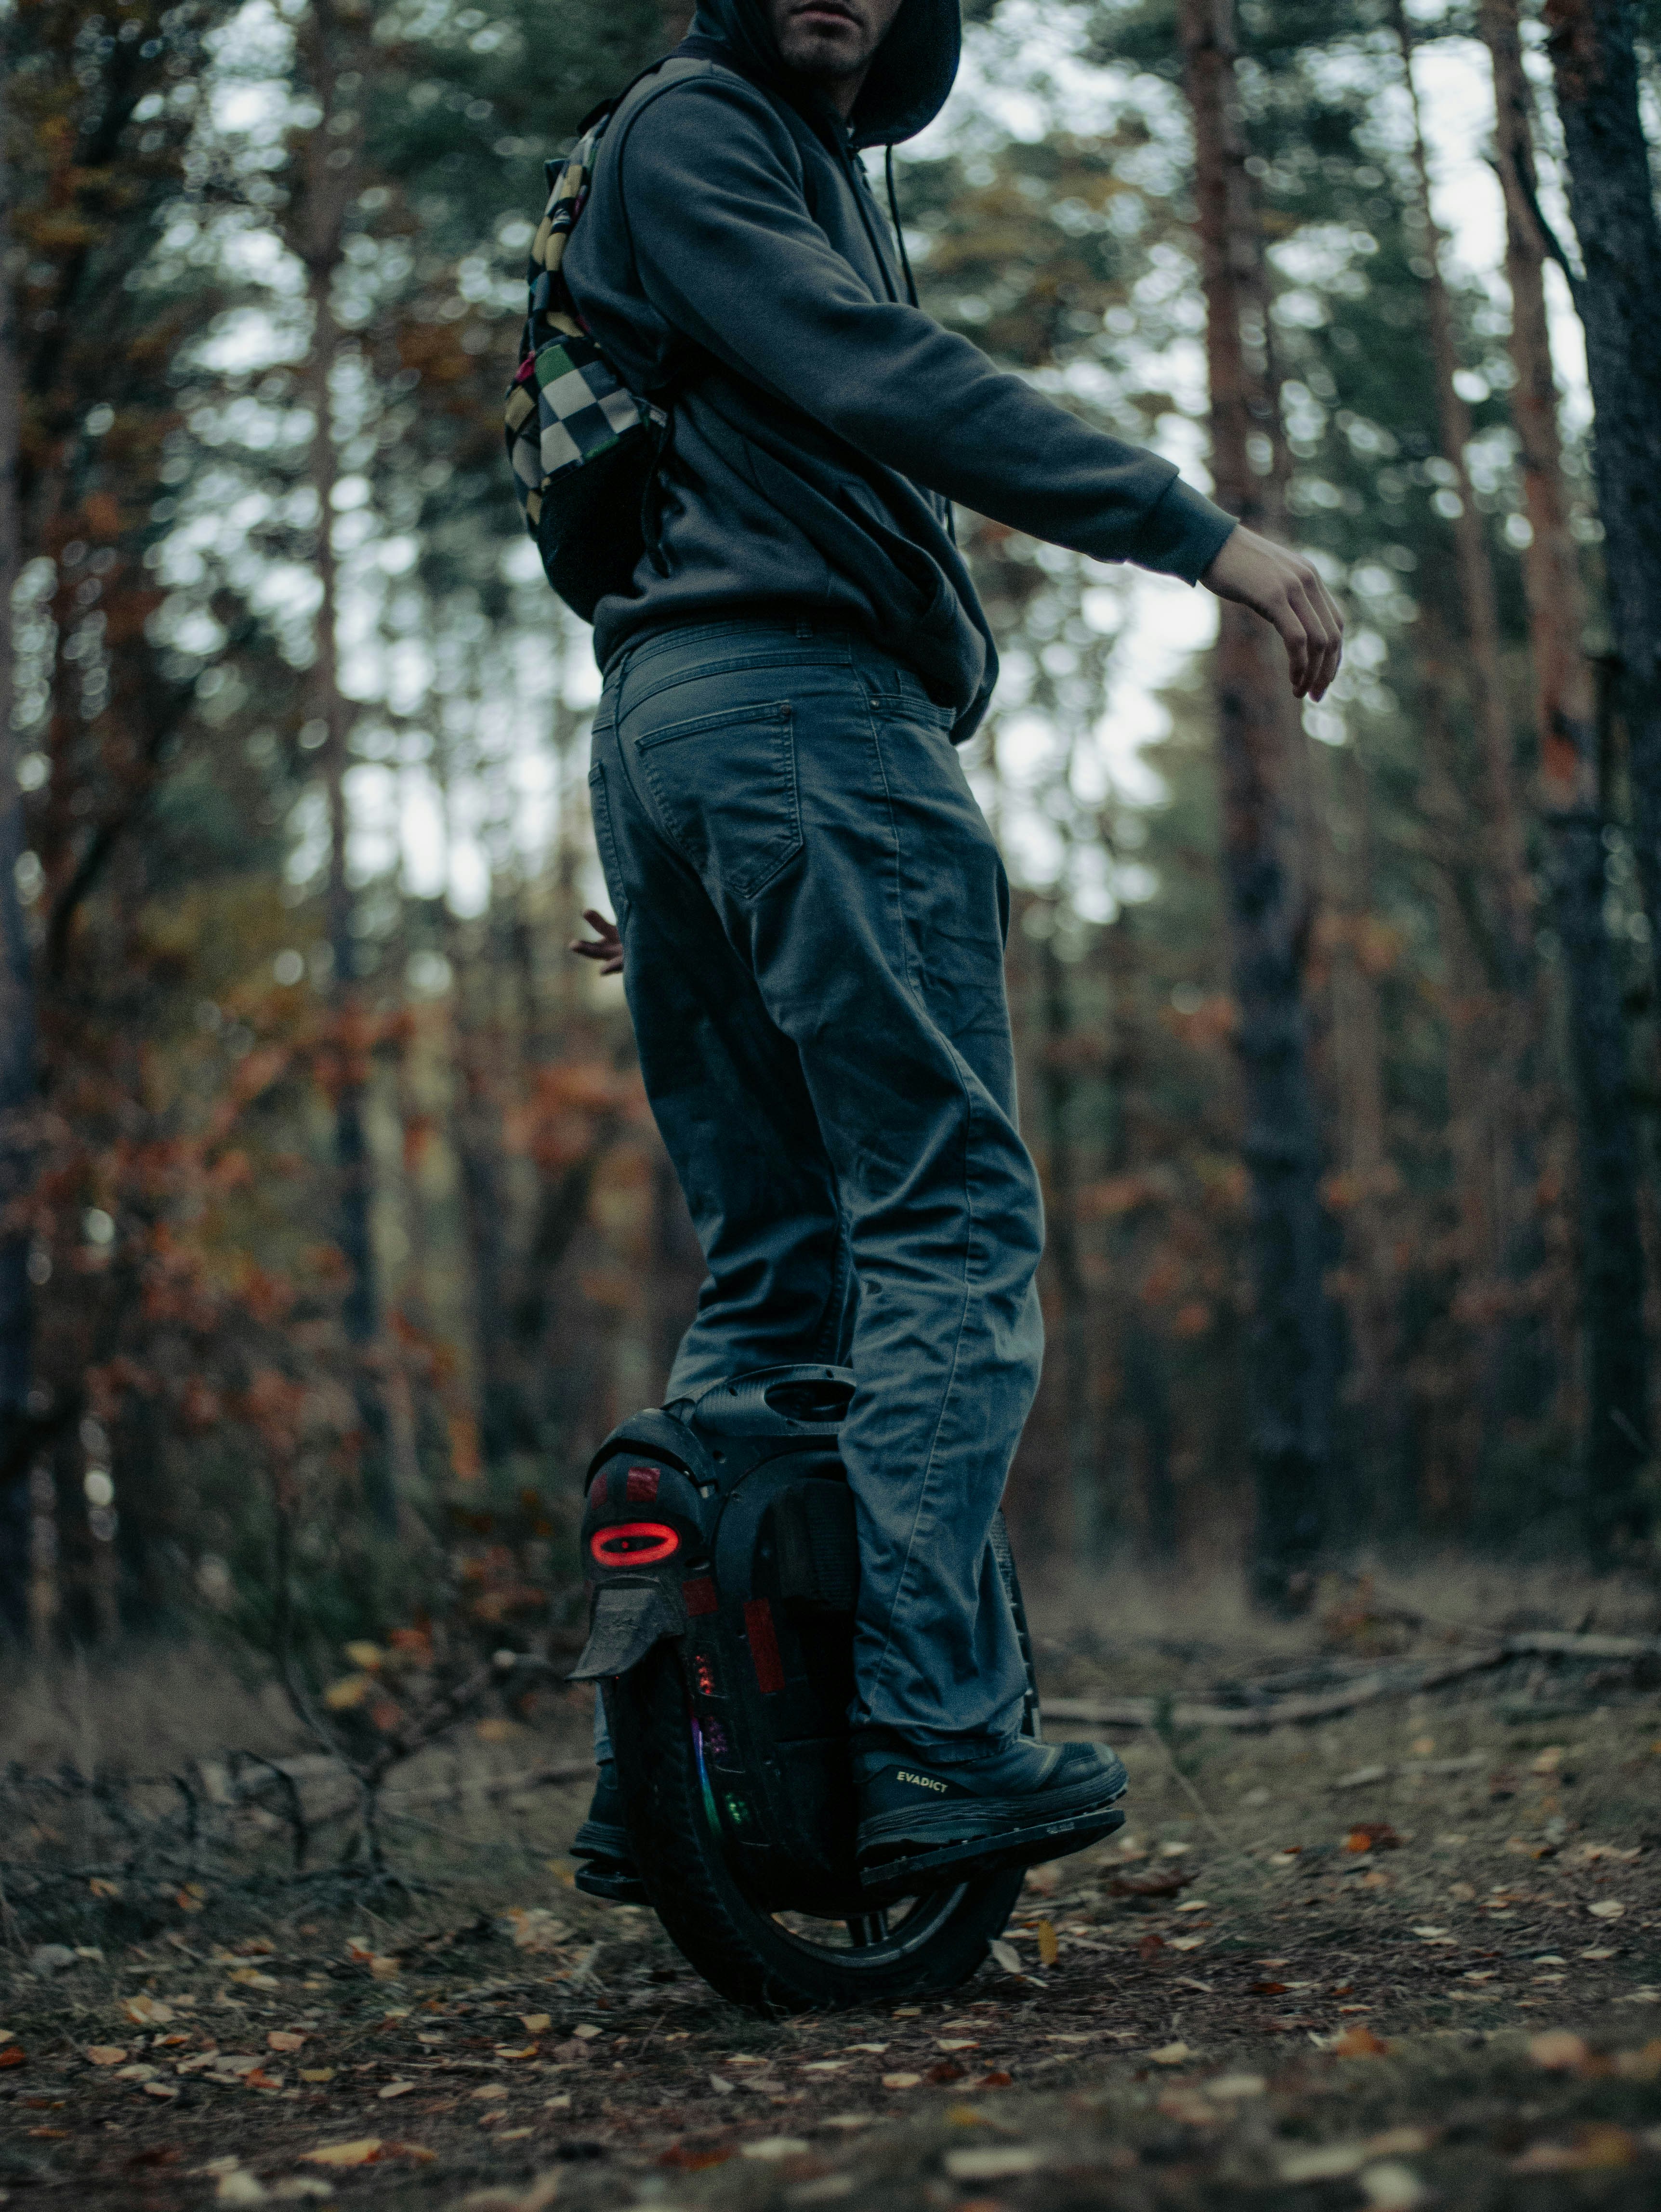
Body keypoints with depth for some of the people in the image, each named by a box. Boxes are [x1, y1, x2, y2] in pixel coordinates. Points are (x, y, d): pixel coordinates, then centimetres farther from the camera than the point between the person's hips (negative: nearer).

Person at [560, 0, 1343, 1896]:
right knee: (949, 1219, -12)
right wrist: (1197, 532, -20)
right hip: (799, 705, -10)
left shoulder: (827, 174, 30)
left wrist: (667, 869, 29)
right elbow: (872, 383, -16)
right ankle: (928, 1728, -17)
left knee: (771, 1270, 7)